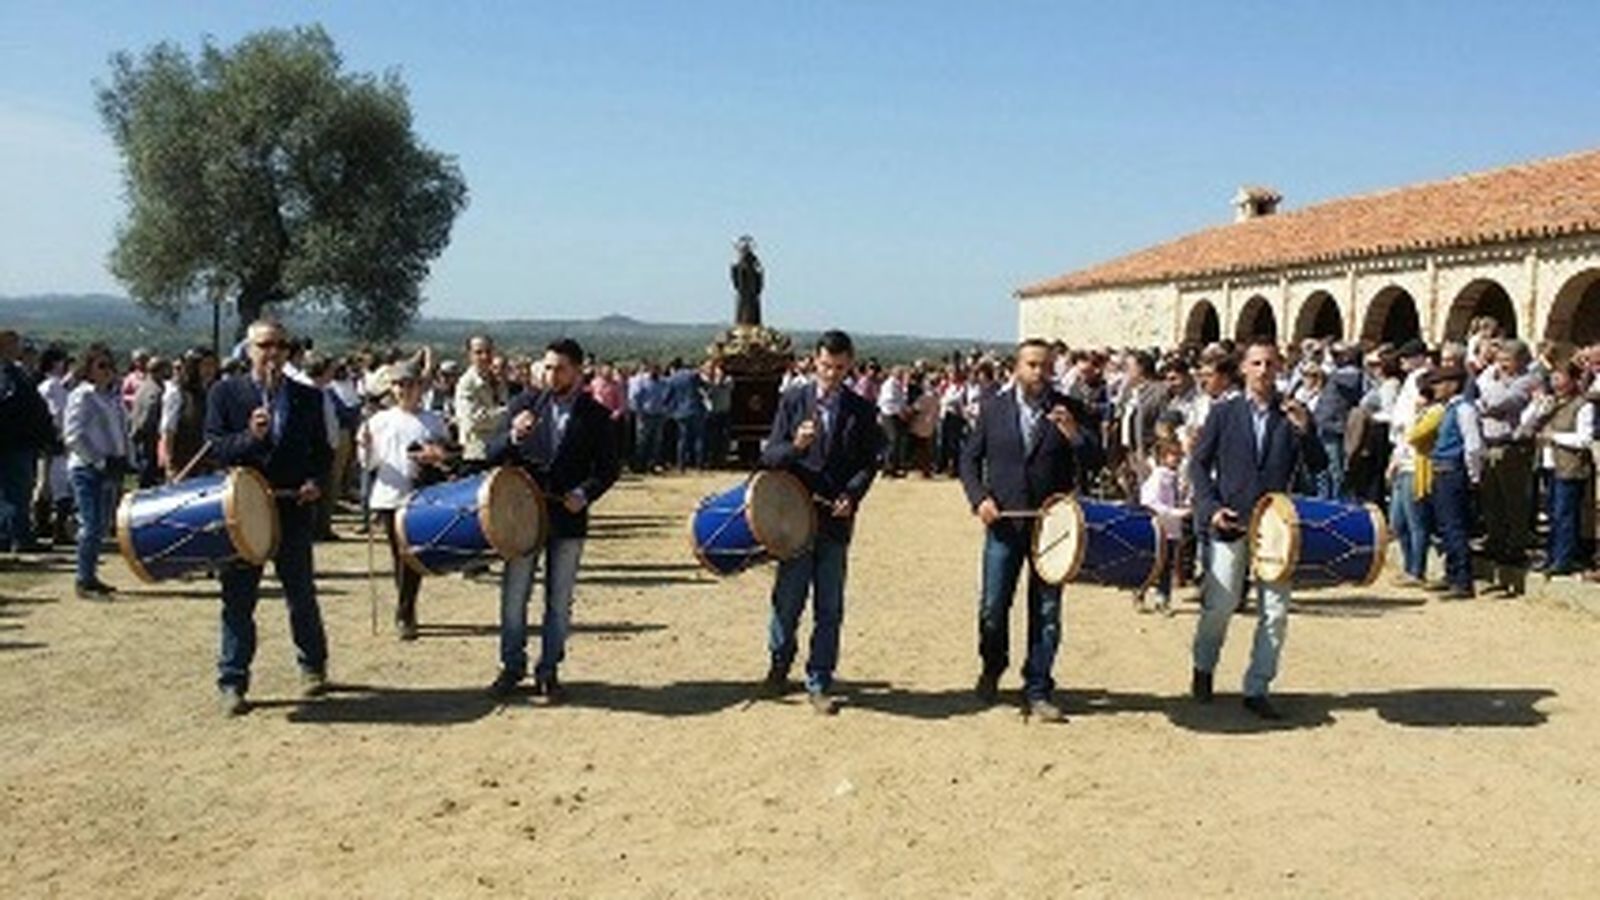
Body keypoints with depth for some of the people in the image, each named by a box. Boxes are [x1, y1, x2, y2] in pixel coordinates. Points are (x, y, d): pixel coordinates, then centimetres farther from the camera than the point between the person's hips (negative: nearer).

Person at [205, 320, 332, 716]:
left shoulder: (308, 397, 6)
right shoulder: (225, 393, 1)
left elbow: (322, 450, 10)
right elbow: (214, 449, -5)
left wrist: (315, 481, -9)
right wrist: (250, 436, -23)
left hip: (293, 509, 1)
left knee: (302, 595, 12)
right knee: (238, 600, 4)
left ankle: (313, 667, 30)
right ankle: (232, 683, 13)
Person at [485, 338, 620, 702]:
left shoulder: (595, 415, -2)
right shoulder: (526, 403, 1)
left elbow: (608, 468, 2)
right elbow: (494, 454, 0)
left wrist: (584, 494, -15)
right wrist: (513, 437, -21)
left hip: (568, 518, -1)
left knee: (559, 601, 8)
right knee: (513, 597, 8)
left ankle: (548, 672, 20)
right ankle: (512, 666, 24)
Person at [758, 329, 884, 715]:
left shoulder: (861, 410, 5)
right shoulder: (792, 401, 4)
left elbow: (869, 462, 3)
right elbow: (769, 456, 0)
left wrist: (852, 495, -13)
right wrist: (795, 446, -20)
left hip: (836, 519, 0)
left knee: (829, 608, 4)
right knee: (787, 600, 7)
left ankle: (819, 683, 14)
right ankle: (779, 666, 29)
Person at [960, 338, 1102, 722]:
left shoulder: (1071, 411, 1)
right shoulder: (994, 408, 4)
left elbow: (1095, 461, -4)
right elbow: (969, 458, 9)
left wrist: (1073, 434, -22)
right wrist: (979, 498, -5)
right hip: (1004, 523, 1)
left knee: (1046, 612, 4)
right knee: (993, 607, 5)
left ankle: (1037, 692, 15)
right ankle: (992, 668, 33)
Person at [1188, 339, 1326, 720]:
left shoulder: (1294, 416, 6)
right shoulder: (1223, 413, 4)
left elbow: (1318, 467, 1)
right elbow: (1198, 464, 5)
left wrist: (1304, 431, -15)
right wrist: (1210, 508, -7)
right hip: (1230, 523, -1)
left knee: (1274, 613, 0)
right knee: (1219, 605, 2)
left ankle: (1257, 689, 12)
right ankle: (1203, 668, 28)